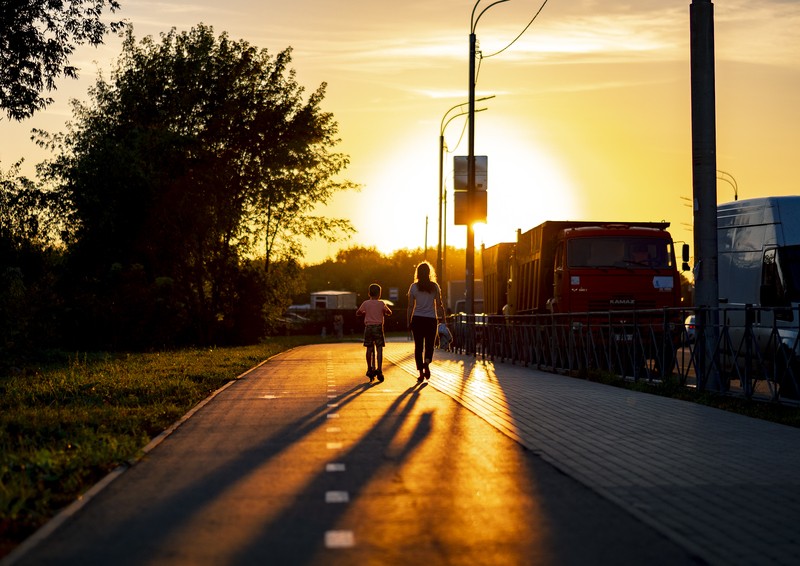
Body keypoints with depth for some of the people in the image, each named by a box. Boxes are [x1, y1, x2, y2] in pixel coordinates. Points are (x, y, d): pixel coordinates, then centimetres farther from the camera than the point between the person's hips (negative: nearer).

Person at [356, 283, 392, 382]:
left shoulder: (366, 303, 2)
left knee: (369, 349, 11)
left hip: (368, 327, 2)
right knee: (379, 349, -3)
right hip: (378, 327, -2)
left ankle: (370, 369, 18)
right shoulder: (381, 303, -2)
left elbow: (357, 313, 11)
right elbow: (389, 313, 9)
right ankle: (379, 370, -13)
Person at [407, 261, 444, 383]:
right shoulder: (435, 286, 0)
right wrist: (443, 317, 11)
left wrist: (408, 322, 6)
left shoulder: (414, 287, -1)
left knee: (418, 346, 6)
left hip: (417, 319, 0)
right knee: (429, 345, 9)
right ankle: (427, 362, -21)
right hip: (431, 319, 0)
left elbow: (410, 306, 0)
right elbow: (439, 304, 0)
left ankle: (421, 373, 1)